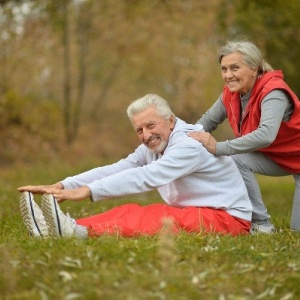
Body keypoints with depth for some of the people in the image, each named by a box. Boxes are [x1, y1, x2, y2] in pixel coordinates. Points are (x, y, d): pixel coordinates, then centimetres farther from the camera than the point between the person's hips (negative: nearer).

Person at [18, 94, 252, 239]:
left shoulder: (190, 144, -19)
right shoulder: (153, 147, 9)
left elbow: (146, 177, -31)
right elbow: (115, 170, -2)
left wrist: (89, 191, -38)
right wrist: (62, 186, -16)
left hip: (228, 218, -8)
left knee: (158, 217, -30)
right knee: (131, 212, -14)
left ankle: (83, 232, -49)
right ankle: (54, 229, -31)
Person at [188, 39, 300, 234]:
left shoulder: (273, 93, -33)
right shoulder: (231, 94, -10)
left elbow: (266, 135, -49)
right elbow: (208, 121, 2)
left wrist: (219, 148, -51)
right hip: (273, 157, 6)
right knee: (235, 161, -24)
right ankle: (261, 225, -11)